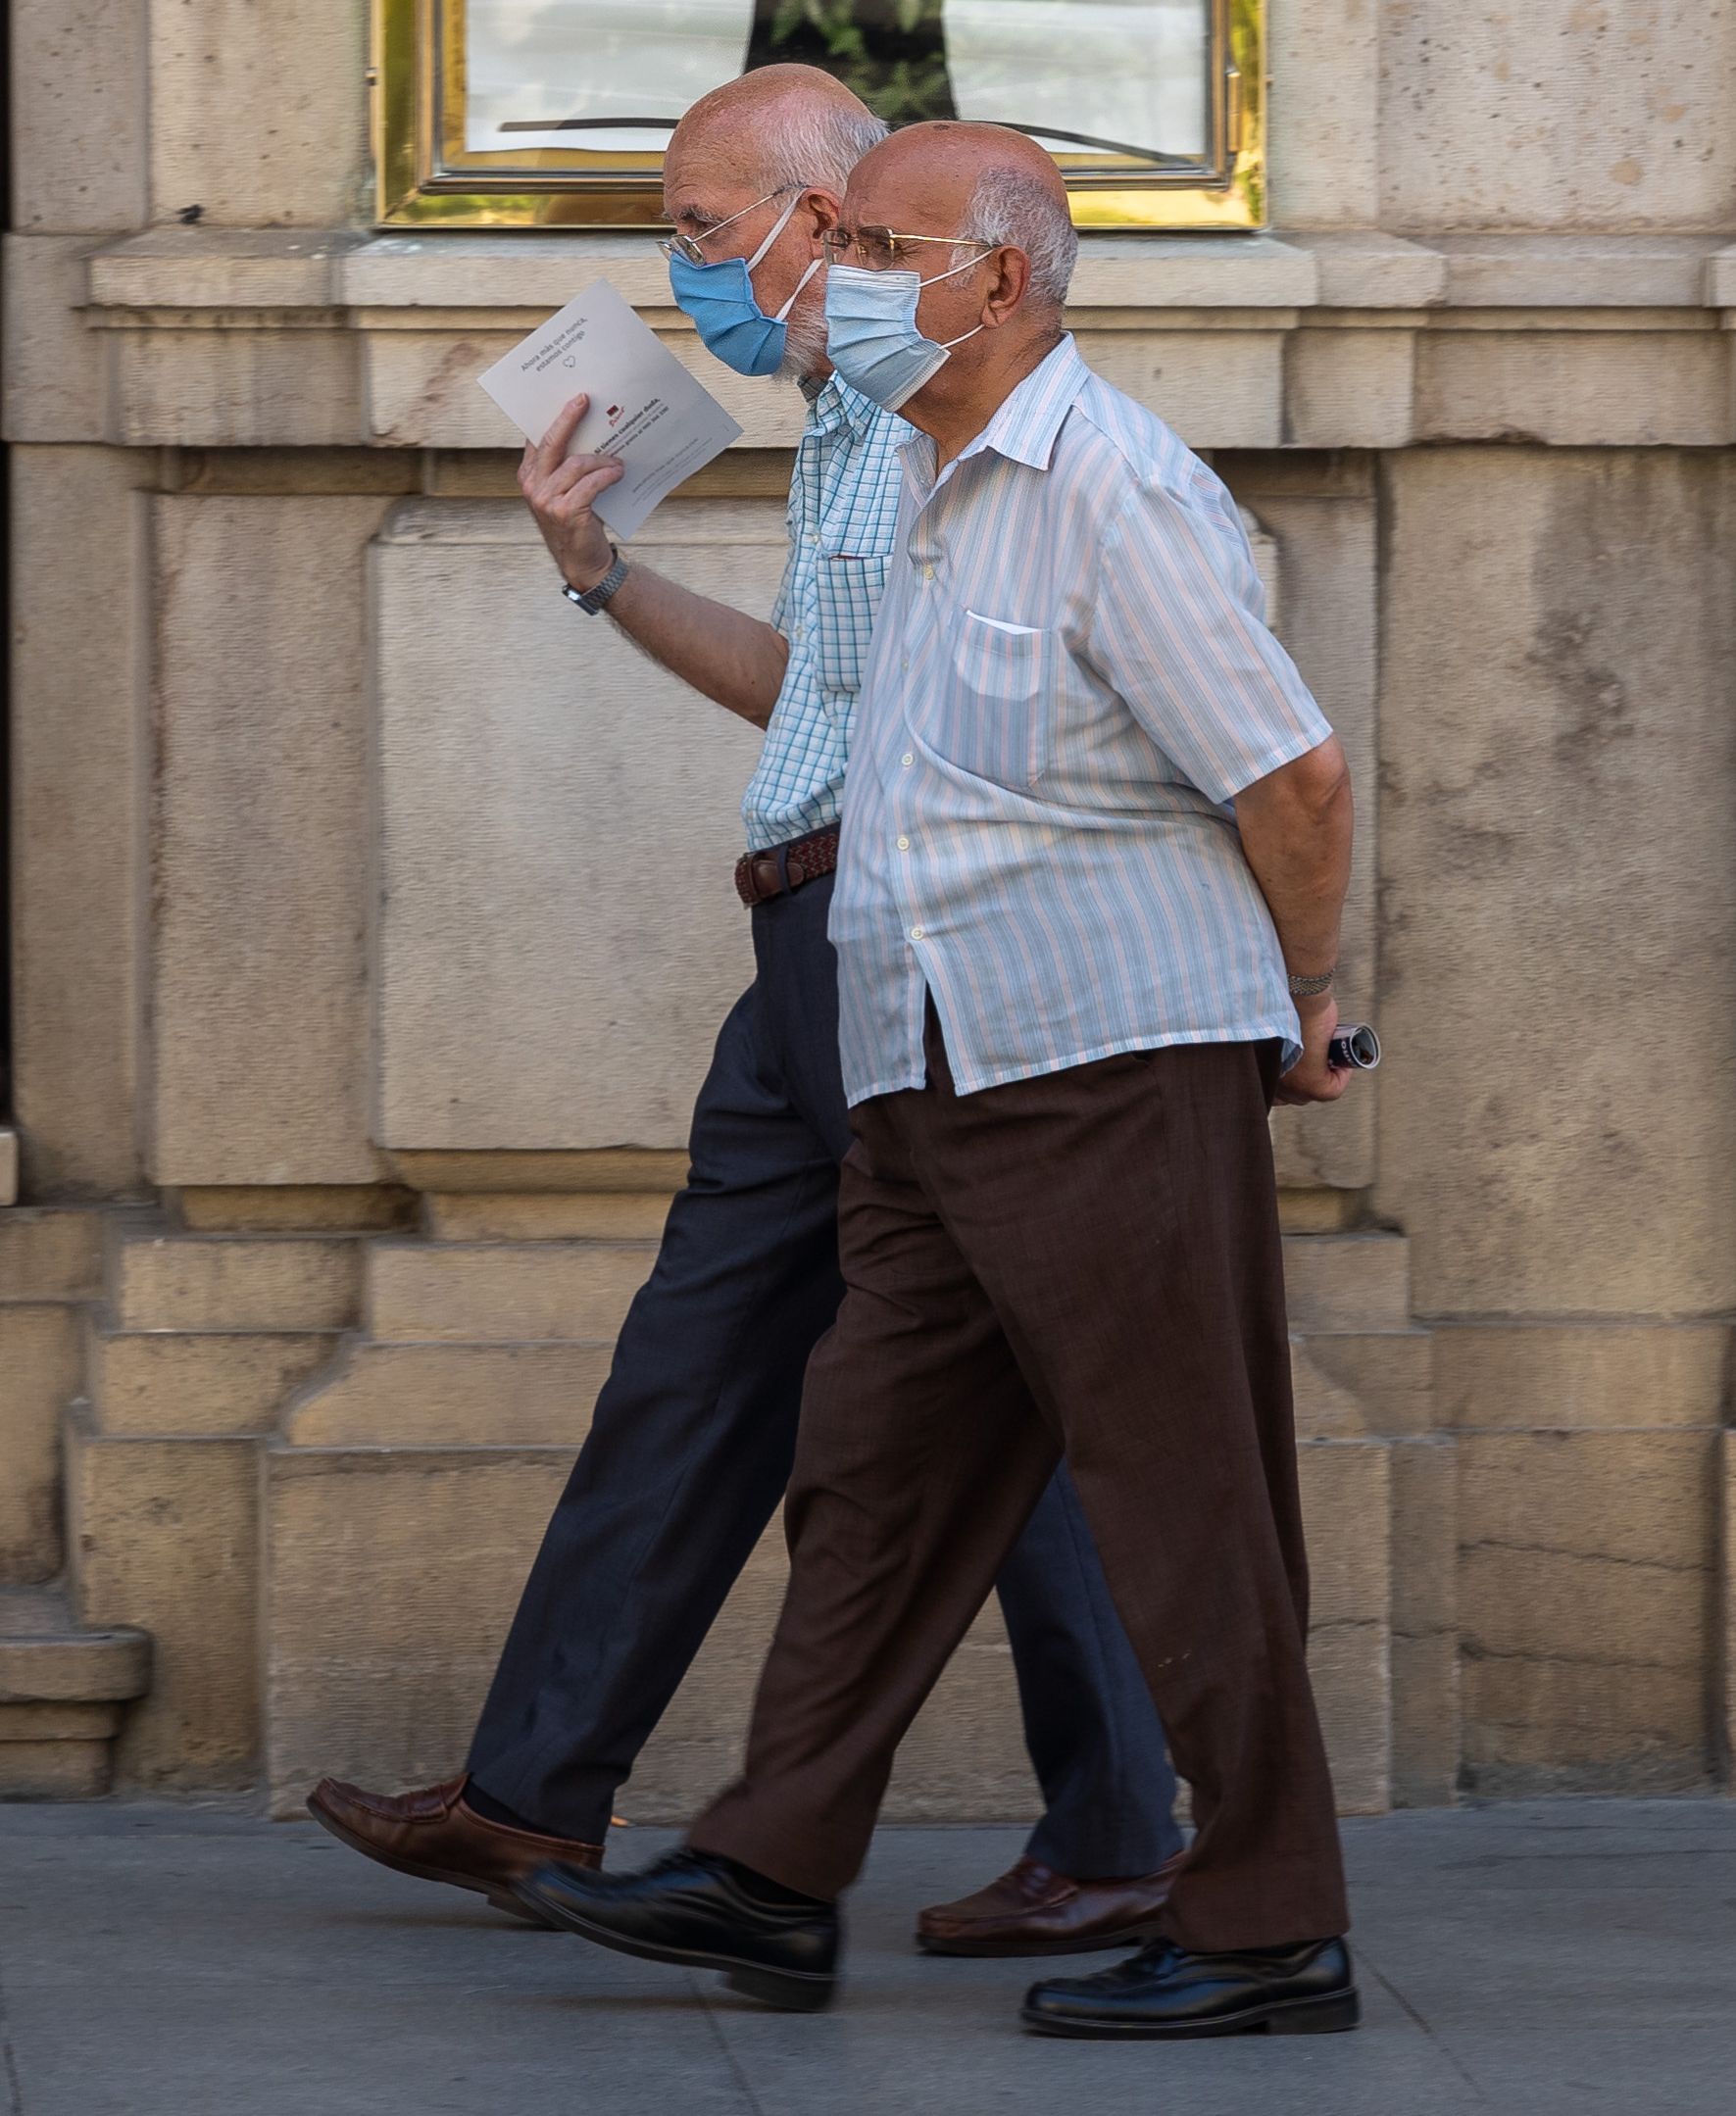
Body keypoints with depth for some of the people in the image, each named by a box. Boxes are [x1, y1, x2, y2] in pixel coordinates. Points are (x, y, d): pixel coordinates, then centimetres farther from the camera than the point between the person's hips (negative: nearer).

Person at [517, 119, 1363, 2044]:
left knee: (1185, 1503, -5)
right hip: (931, 1090, 9)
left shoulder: (1114, 491, -13)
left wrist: (1302, 1010, -2)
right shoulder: (930, 499, 17)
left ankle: (1270, 1932, 0)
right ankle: (771, 1881, 12)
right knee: (874, 1466, 8)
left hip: (1116, 1068, -9)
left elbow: (1296, 774, -12)